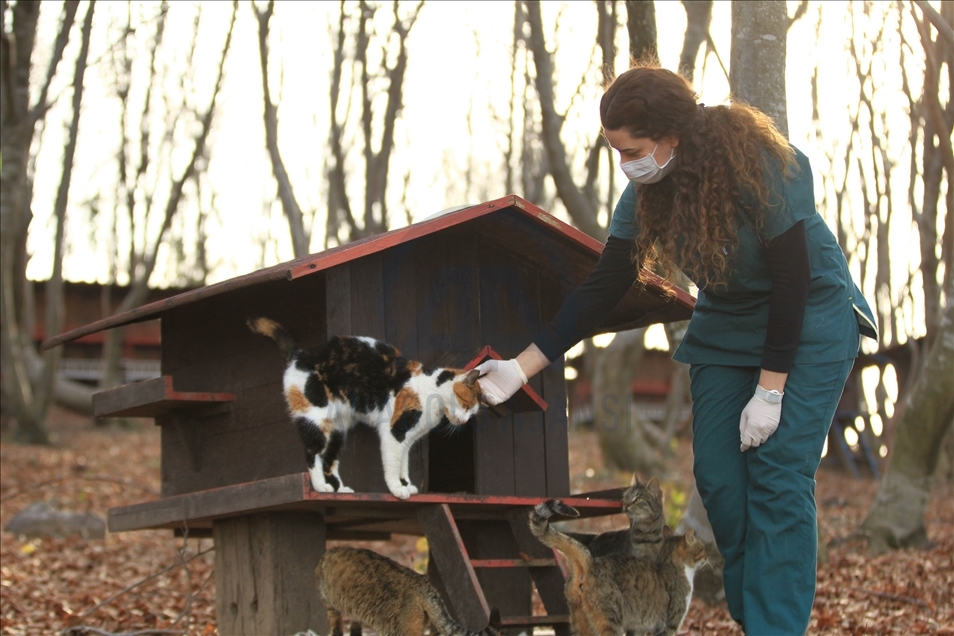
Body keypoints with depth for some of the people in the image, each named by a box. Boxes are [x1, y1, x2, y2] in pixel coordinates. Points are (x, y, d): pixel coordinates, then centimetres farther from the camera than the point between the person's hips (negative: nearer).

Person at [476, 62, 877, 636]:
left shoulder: (762, 168, -27)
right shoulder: (646, 196, -10)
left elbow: (792, 281, -23)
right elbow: (601, 292, -6)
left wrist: (770, 391, -22)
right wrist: (522, 367, -9)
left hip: (809, 319, -5)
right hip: (727, 325, 6)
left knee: (779, 475, -13)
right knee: (718, 477, -2)